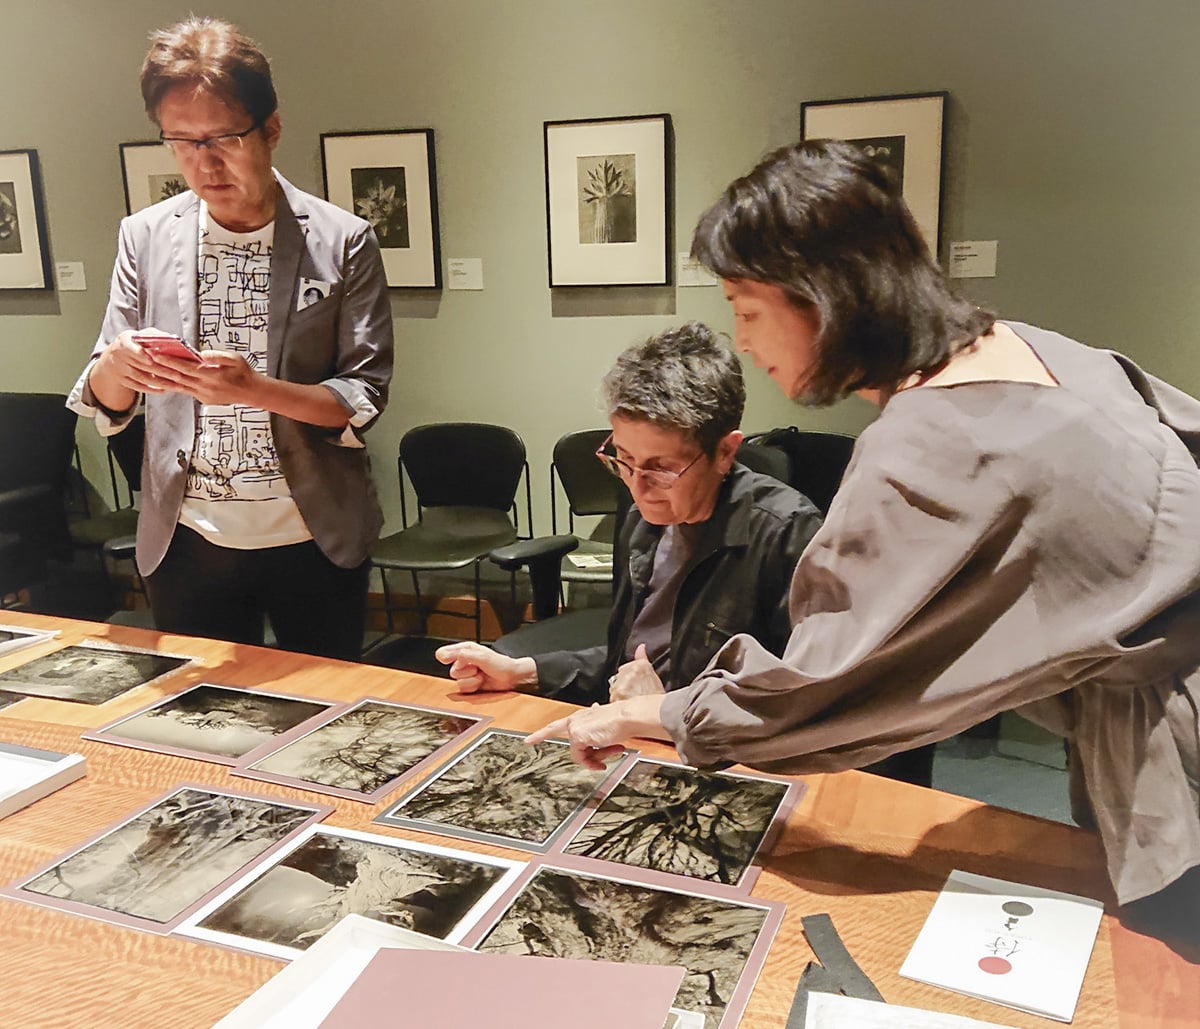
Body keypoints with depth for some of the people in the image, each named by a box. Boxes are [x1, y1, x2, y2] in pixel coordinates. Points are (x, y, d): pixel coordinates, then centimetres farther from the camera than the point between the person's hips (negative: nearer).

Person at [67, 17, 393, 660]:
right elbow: (103, 404, 5)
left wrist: (252, 388, -23)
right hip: (184, 540, 2)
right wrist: (116, 368, -19)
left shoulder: (342, 241, -6)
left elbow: (364, 401, -7)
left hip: (314, 540, -2)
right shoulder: (145, 236, 1)